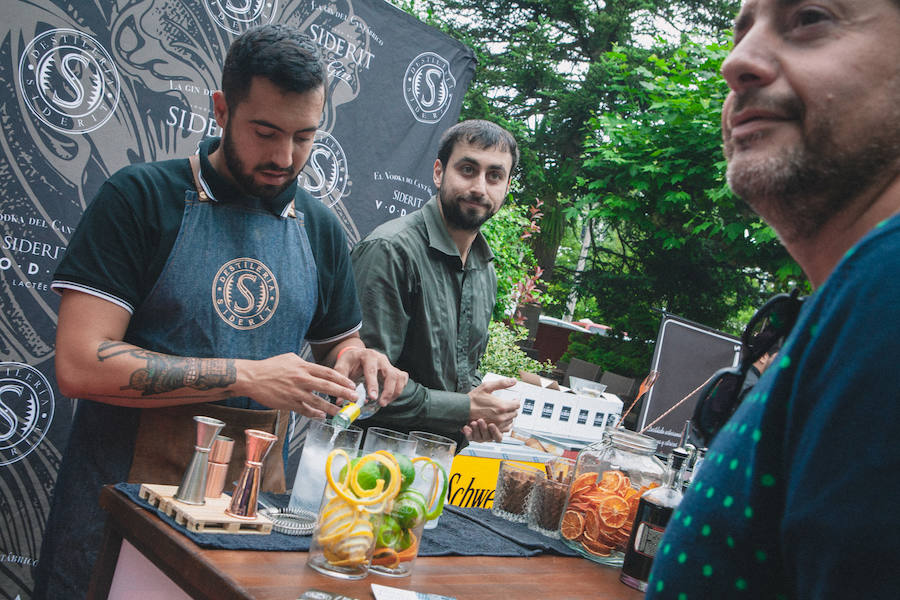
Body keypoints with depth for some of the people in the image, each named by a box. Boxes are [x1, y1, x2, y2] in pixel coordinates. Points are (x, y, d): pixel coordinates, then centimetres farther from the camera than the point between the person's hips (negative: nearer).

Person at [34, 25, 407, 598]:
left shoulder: (320, 228, 6)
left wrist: (357, 358, -4)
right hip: (124, 487, -3)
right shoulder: (141, 196, -9)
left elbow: (336, 340, 21)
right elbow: (81, 366, -17)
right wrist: (246, 377, -20)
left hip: (256, 494, 4)